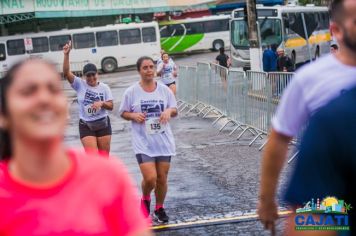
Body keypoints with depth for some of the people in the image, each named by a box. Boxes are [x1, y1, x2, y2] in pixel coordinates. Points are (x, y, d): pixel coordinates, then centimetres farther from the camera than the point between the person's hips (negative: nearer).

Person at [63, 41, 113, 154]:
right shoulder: (80, 85, -4)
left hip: (102, 124, 2)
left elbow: (111, 106, -1)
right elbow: (66, 73, -17)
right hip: (86, 126, -2)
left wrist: (102, 103, -22)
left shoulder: (104, 87, -1)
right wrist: (66, 55, -27)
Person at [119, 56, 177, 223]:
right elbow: (123, 113, 4)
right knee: (150, 178, -15)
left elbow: (175, 110, 11)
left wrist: (169, 111, -12)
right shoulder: (131, 92, -5)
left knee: (162, 178, 7)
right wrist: (134, 116, -16)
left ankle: (159, 209, 28)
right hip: (143, 143, -3)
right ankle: (145, 199, 18)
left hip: (164, 141, 3)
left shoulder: (164, 90, 2)